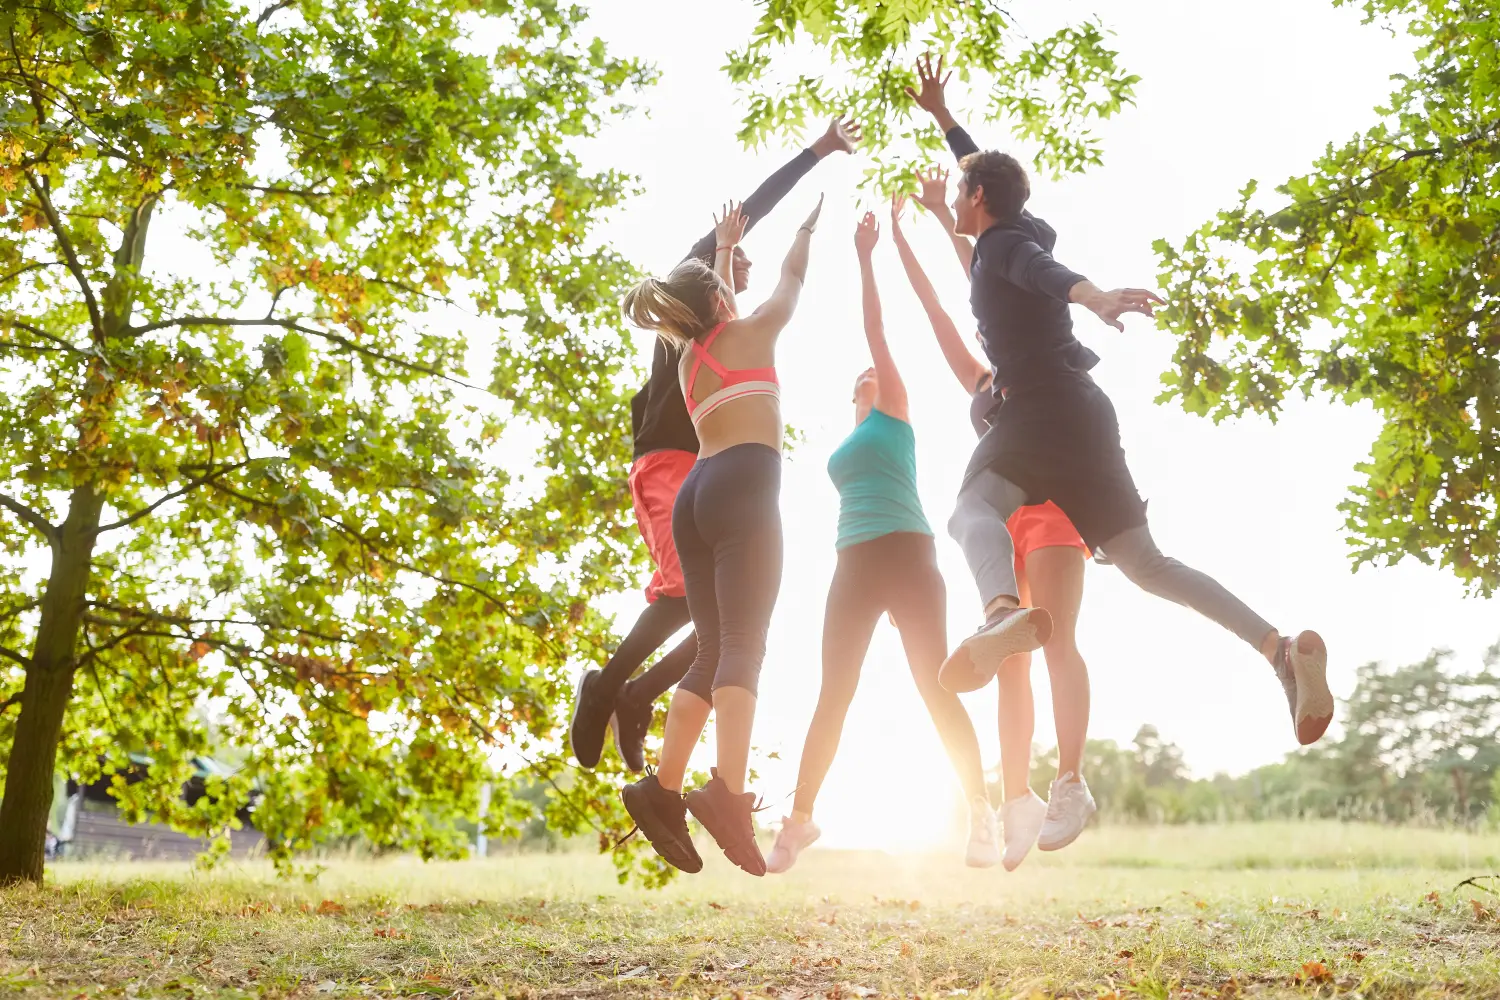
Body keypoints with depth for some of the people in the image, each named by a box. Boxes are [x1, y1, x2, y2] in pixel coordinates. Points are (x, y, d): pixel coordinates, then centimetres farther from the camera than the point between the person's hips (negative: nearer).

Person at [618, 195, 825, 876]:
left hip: (695, 498, 7)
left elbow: (714, 310, 47)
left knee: (713, 649, 7)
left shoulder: (688, 355, 27)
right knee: (743, 643, -18)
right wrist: (807, 230, 48)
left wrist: (725, 248, 60)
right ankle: (728, 791, -32)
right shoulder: (750, 332, 13)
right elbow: (792, 278, 30)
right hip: (743, 485, -7)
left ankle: (664, 787, -4)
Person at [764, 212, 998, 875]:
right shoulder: (848, 443, 26)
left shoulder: (894, 414, 12)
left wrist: (864, 258, 10)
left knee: (936, 687, -9)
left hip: (906, 554, -5)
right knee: (833, 695, 1)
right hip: (853, 565, 5)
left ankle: (981, 814, -3)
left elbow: (875, 331, 8)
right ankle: (798, 821, 2)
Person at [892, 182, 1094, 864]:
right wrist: (899, 235, 27)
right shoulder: (982, 384, 25)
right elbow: (936, 308, 25)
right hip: (1001, 516, 6)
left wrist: (945, 219, 4)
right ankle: (1018, 799, -4)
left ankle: (1071, 782, -19)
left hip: (1048, 503, -6)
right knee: (1009, 660, -2)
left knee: (1055, 640, -17)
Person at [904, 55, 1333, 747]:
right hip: (1082, 411, 8)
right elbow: (987, 174, 45)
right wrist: (940, 116, 55)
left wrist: (1091, 295, -44)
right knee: (1145, 562, 5)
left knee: (973, 511, -30)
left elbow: (1042, 271, -23)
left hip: (1040, 407, -8)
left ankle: (1005, 610, -63)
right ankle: (1283, 647, -8)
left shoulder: (1001, 244, 3)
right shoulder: (1022, 233, 25)